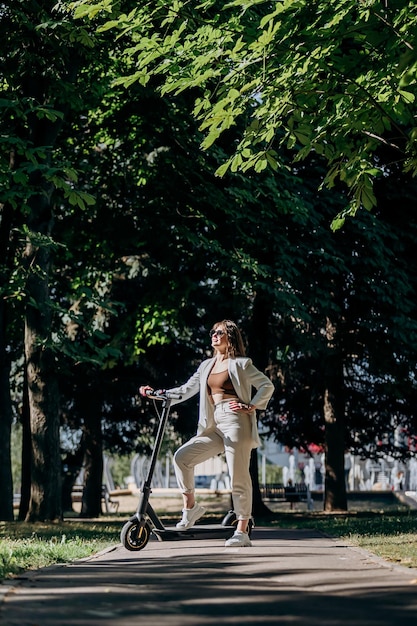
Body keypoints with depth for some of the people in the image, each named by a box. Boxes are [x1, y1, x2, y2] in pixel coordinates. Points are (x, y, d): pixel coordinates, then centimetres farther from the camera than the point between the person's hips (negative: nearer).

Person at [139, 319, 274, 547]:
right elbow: (186, 390, 17)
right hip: (214, 426, 6)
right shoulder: (207, 366, 19)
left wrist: (251, 406, -9)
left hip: (236, 423, -6)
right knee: (182, 456, -8)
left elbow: (267, 385, 4)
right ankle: (190, 507, 4)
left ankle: (242, 531, -5)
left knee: (238, 477, -8)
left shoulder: (240, 364, 3)